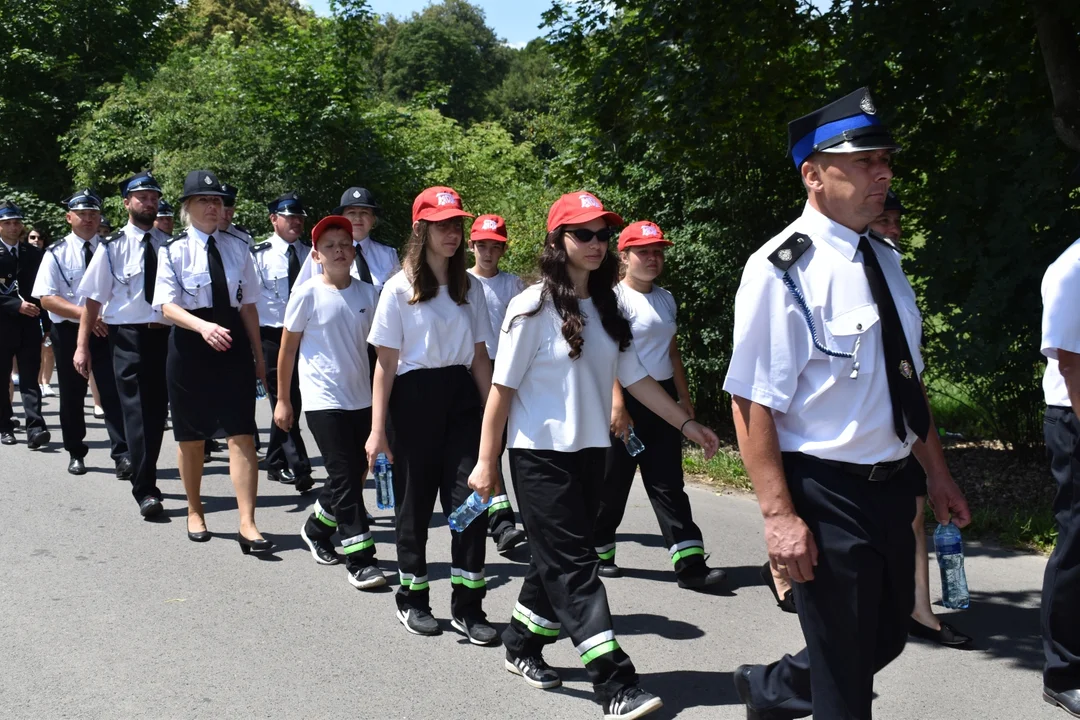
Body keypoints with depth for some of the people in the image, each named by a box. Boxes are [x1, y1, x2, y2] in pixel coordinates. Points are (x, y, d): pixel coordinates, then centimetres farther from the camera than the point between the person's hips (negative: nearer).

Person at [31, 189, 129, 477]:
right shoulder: (57, 253, -1)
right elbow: (47, 298, -9)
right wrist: (84, 314, -21)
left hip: (106, 331, 0)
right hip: (69, 332, 0)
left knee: (114, 393, -8)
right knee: (72, 397, 11)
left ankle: (122, 455, -8)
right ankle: (76, 454, 26)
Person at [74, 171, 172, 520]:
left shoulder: (169, 245, 7)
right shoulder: (112, 247, -3)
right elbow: (94, 298, -4)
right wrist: (82, 344, -8)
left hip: (165, 335, 4)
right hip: (128, 336, -3)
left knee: (158, 410, 12)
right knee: (136, 411, -6)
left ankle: (146, 477, 29)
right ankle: (145, 490, -2)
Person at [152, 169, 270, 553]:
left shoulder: (237, 248, 6)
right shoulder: (174, 251, -4)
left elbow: (247, 305, 10)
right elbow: (168, 306, -12)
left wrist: (258, 354, 10)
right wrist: (203, 326, -30)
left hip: (233, 343, 2)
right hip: (190, 345, -2)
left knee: (242, 435, -6)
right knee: (192, 437, 11)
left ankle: (247, 524, -4)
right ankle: (194, 512, 30)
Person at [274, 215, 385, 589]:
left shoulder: (367, 293, 5)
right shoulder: (307, 294, -6)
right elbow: (288, 349, 1)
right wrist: (282, 400, 4)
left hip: (361, 398, 5)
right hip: (323, 400, -5)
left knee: (355, 473, 11)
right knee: (344, 477, -8)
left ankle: (317, 529, 35)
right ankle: (360, 560, -5)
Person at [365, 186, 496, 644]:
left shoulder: (469, 288, 9)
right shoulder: (400, 289, -3)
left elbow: (479, 356, 12)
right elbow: (386, 363, -5)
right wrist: (377, 430, -7)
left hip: (461, 396, 3)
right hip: (415, 398, -3)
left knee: (470, 500, -5)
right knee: (415, 502, 7)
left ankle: (467, 607, 3)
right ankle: (412, 598, 24)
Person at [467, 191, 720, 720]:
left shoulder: (607, 309, 8)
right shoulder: (534, 308, -10)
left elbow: (634, 378, 11)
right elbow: (502, 388, -9)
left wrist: (687, 423, 7)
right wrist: (486, 462, -9)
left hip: (590, 451, 7)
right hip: (541, 454, -6)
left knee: (558, 558, 13)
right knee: (573, 564, -7)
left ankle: (522, 644, 33)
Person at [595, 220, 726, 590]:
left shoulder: (665, 298, 12)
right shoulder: (616, 297, -9)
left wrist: (684, 398, 15)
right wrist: (617, 404, -24)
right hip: (628, 398, -6)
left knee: (668, 482, 2)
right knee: (614, 480, 4)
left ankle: (690, 563, -2)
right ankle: (598, 551, 21)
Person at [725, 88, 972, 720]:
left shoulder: (885, 258, 7)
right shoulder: (781, 270, -17)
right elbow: (752, 402, -19)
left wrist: (938, 474, 17)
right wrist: (780, 516, -22)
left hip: (890, 487, 8)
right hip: (824, 495, -8)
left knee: (886, 640, 21)